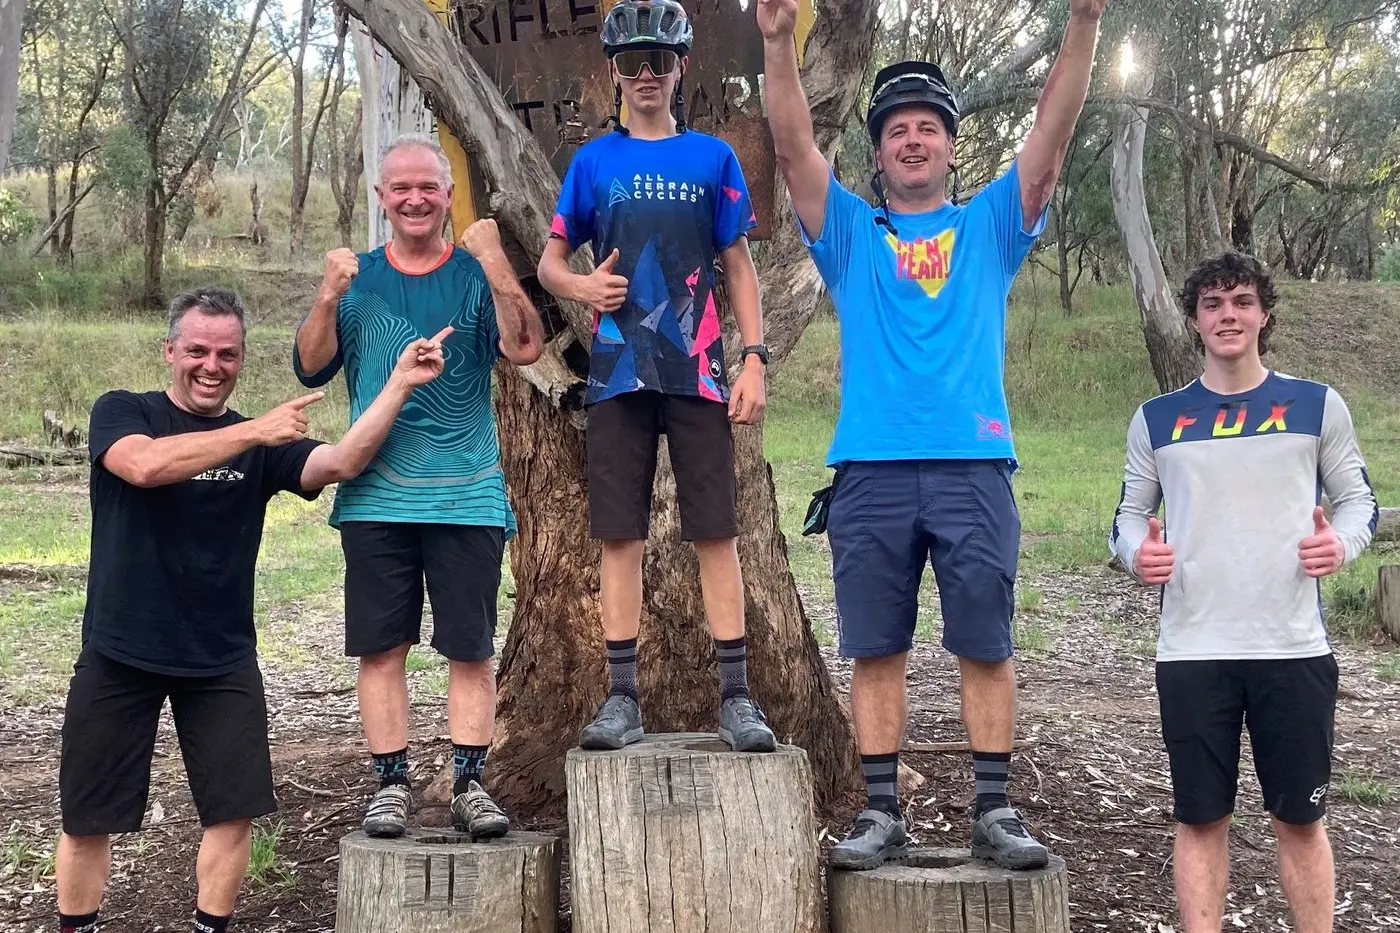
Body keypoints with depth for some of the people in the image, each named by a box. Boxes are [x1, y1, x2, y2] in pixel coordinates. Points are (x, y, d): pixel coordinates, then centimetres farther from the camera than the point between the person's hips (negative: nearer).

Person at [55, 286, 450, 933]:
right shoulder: (121, 413, -2)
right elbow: (145, 465, -25)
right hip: (119, 655, -2)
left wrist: (399, 384, -21)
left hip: (222, 660, 2)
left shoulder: (262, 443, 5)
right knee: (87, 819, 6)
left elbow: (341, 462, -12)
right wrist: (253, 432, -27)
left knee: (234, 811, 3)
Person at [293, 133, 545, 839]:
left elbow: (524, 349, -13)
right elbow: (311, 369, 2)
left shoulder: (476, 274, 4)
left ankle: (469, 784, 9)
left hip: (467, 496, -1)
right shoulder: (359, 276, 10)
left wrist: (494, 261, -22)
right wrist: (329, 298, -15)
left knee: (471, 648, 1)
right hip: (376, 496, 2)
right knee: (381, 646, 4)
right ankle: (391, 783, 12)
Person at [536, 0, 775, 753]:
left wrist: (754, 359, -3)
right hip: (618, 370, 1)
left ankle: (736, 696, 4)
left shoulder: (713, 158, 7)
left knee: (716, 532, -1)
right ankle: (622, 696, 9)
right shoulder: (594, 161, 9)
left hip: (698, 371, -1)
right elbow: (549, 262, 12)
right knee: (620, 534, 3)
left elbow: (739, 267, 7)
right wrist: (584, 287, -11)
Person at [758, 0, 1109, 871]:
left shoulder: (991, 225, 16)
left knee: (986, 647, 2)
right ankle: (883, 813, 11)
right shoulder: (849, 231, 15)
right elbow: (795, 146, 3)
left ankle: (996, 812, 10)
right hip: (870, 472, 1)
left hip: (974, 468, 0)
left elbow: (1051, 137, 4)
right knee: (877, 650, 4)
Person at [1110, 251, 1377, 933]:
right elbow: (1130, 514, 13)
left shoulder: (1316, 406, 5)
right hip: (1192, 652, 1)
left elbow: (1359, 500, 10)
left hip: (1294, 648, 0)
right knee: (1200, 820, 6)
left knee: (1300, 819, 7)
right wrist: (1137, 551, -10)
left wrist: (1342, 541, -12)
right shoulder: (1158, 418, 8)